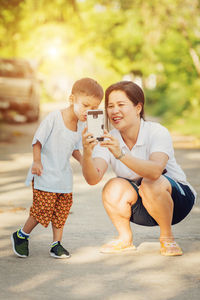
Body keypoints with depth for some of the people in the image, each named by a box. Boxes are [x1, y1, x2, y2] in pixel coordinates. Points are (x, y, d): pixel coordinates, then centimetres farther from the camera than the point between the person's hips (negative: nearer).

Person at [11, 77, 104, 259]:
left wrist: (82, 160, 2)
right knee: (43, 209, -6)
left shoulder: (81, 125, 5)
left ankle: (57, 244, 18)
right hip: (45, 176, -6)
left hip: (64, 177, 6)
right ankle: (21, 236, 15)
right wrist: (37, 162, -18)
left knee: (62, 210, 7)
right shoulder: (54, 118, -15)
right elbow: (38, 141, -9)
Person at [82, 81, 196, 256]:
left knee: (151, 183, -34)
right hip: (140, 209, 3)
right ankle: (125, 238, -1)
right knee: (114, 187, -26)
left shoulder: (157, 132, -21)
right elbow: (93, 178, -25)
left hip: (177, 198, -3)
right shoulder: (108, 140, -10)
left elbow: (155, 171, -41)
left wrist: (121, 154, -54)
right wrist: (87, 155, -45)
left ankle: (167, 237, -10)